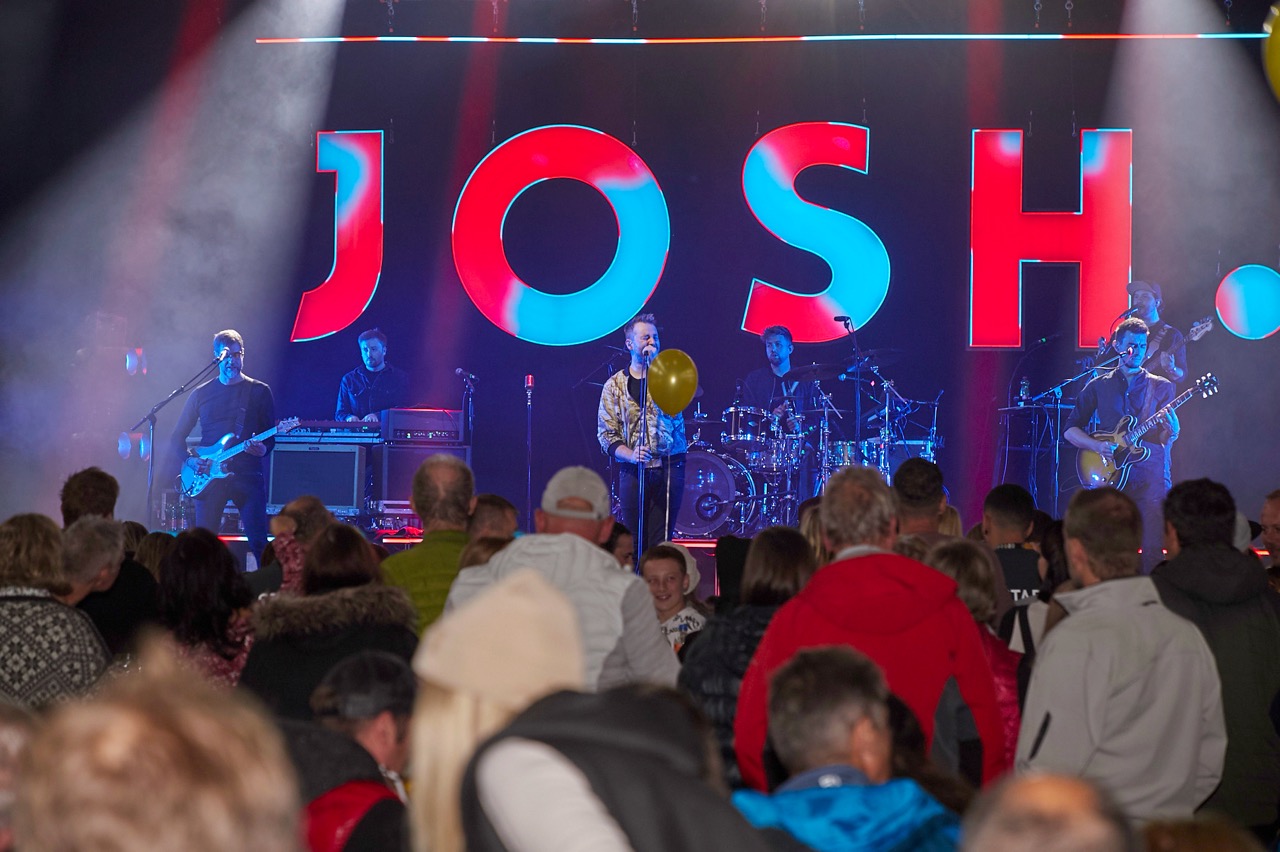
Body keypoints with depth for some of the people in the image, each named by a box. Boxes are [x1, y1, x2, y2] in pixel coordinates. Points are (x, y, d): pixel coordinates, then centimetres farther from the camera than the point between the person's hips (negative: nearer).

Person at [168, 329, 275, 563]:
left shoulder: (259, 392, 7)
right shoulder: (202, 394, 12)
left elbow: (271, 436, 5)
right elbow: (177, 438, 15)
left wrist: (263, 449, -18)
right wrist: (190, 461, -3)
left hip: (247, 473, -2)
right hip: (209, 475, 2)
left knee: (258, 542, -11)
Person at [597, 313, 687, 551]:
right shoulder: (615, 385, 7)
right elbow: (606, 434, 3)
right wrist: (631, 455, -16)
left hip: (669, 468, 0)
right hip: (632, 471, 0)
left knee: (660, 543, -4)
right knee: (634, 542, 0)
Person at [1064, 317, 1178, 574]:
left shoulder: (1161, 387, 11)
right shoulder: (1098, 386, 12)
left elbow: (1170, 437, 3)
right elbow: (1070, 429, 10)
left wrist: (1170, 429, -21)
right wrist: (1099, 446, -8)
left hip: (1151, 478, 0)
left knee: (1152, 550, -8)